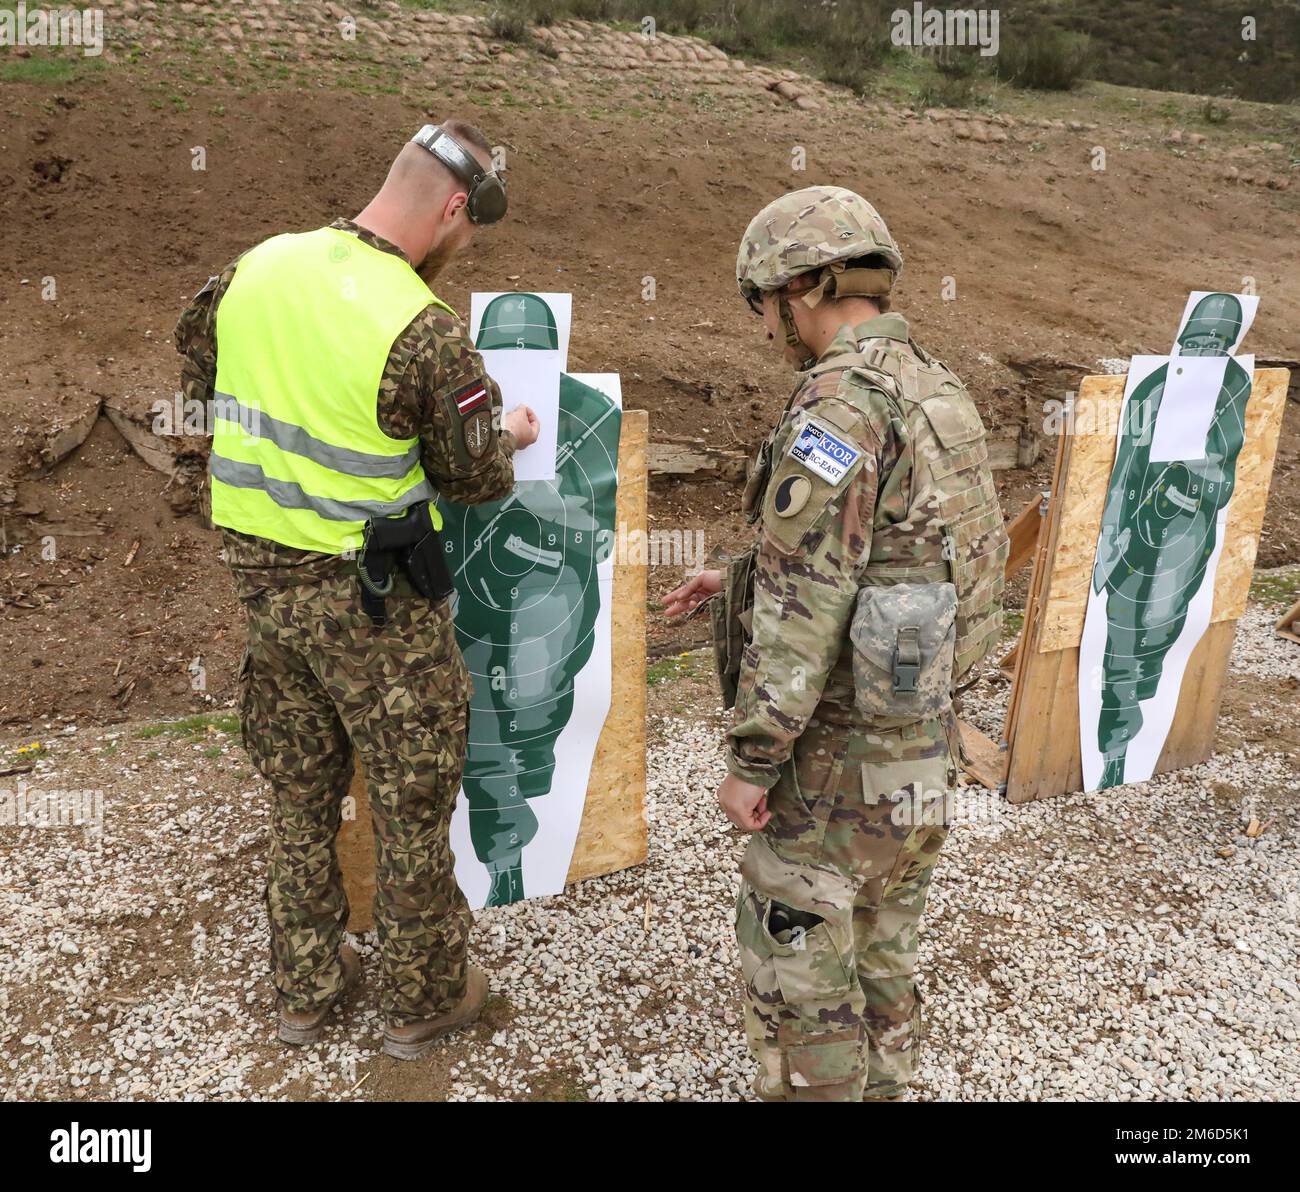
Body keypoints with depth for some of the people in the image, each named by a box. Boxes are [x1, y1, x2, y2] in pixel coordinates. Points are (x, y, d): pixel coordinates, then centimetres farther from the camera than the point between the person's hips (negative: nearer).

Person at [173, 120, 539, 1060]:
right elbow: (473, 474, -9)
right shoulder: (424, 328, -21)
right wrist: (512, 439, 12)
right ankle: (424, 998, 30)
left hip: (263, 574, 7)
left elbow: (196, 363, 18)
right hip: (372, 596, -6)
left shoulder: (259, 266, 0)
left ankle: (306, 985, 38)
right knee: (412, 798, 12)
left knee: (300, 789, 20)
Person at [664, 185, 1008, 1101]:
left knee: (795, 950, 9)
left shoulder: (839, 402, -21)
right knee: (884, 941, 23)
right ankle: (879, 1086, 42)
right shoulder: (939, 392, 9)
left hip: (839, 748, -9)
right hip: (926, 731, 9)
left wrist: (750, 760, -16)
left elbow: (806, 607, -24)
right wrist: (741, 582, 15)